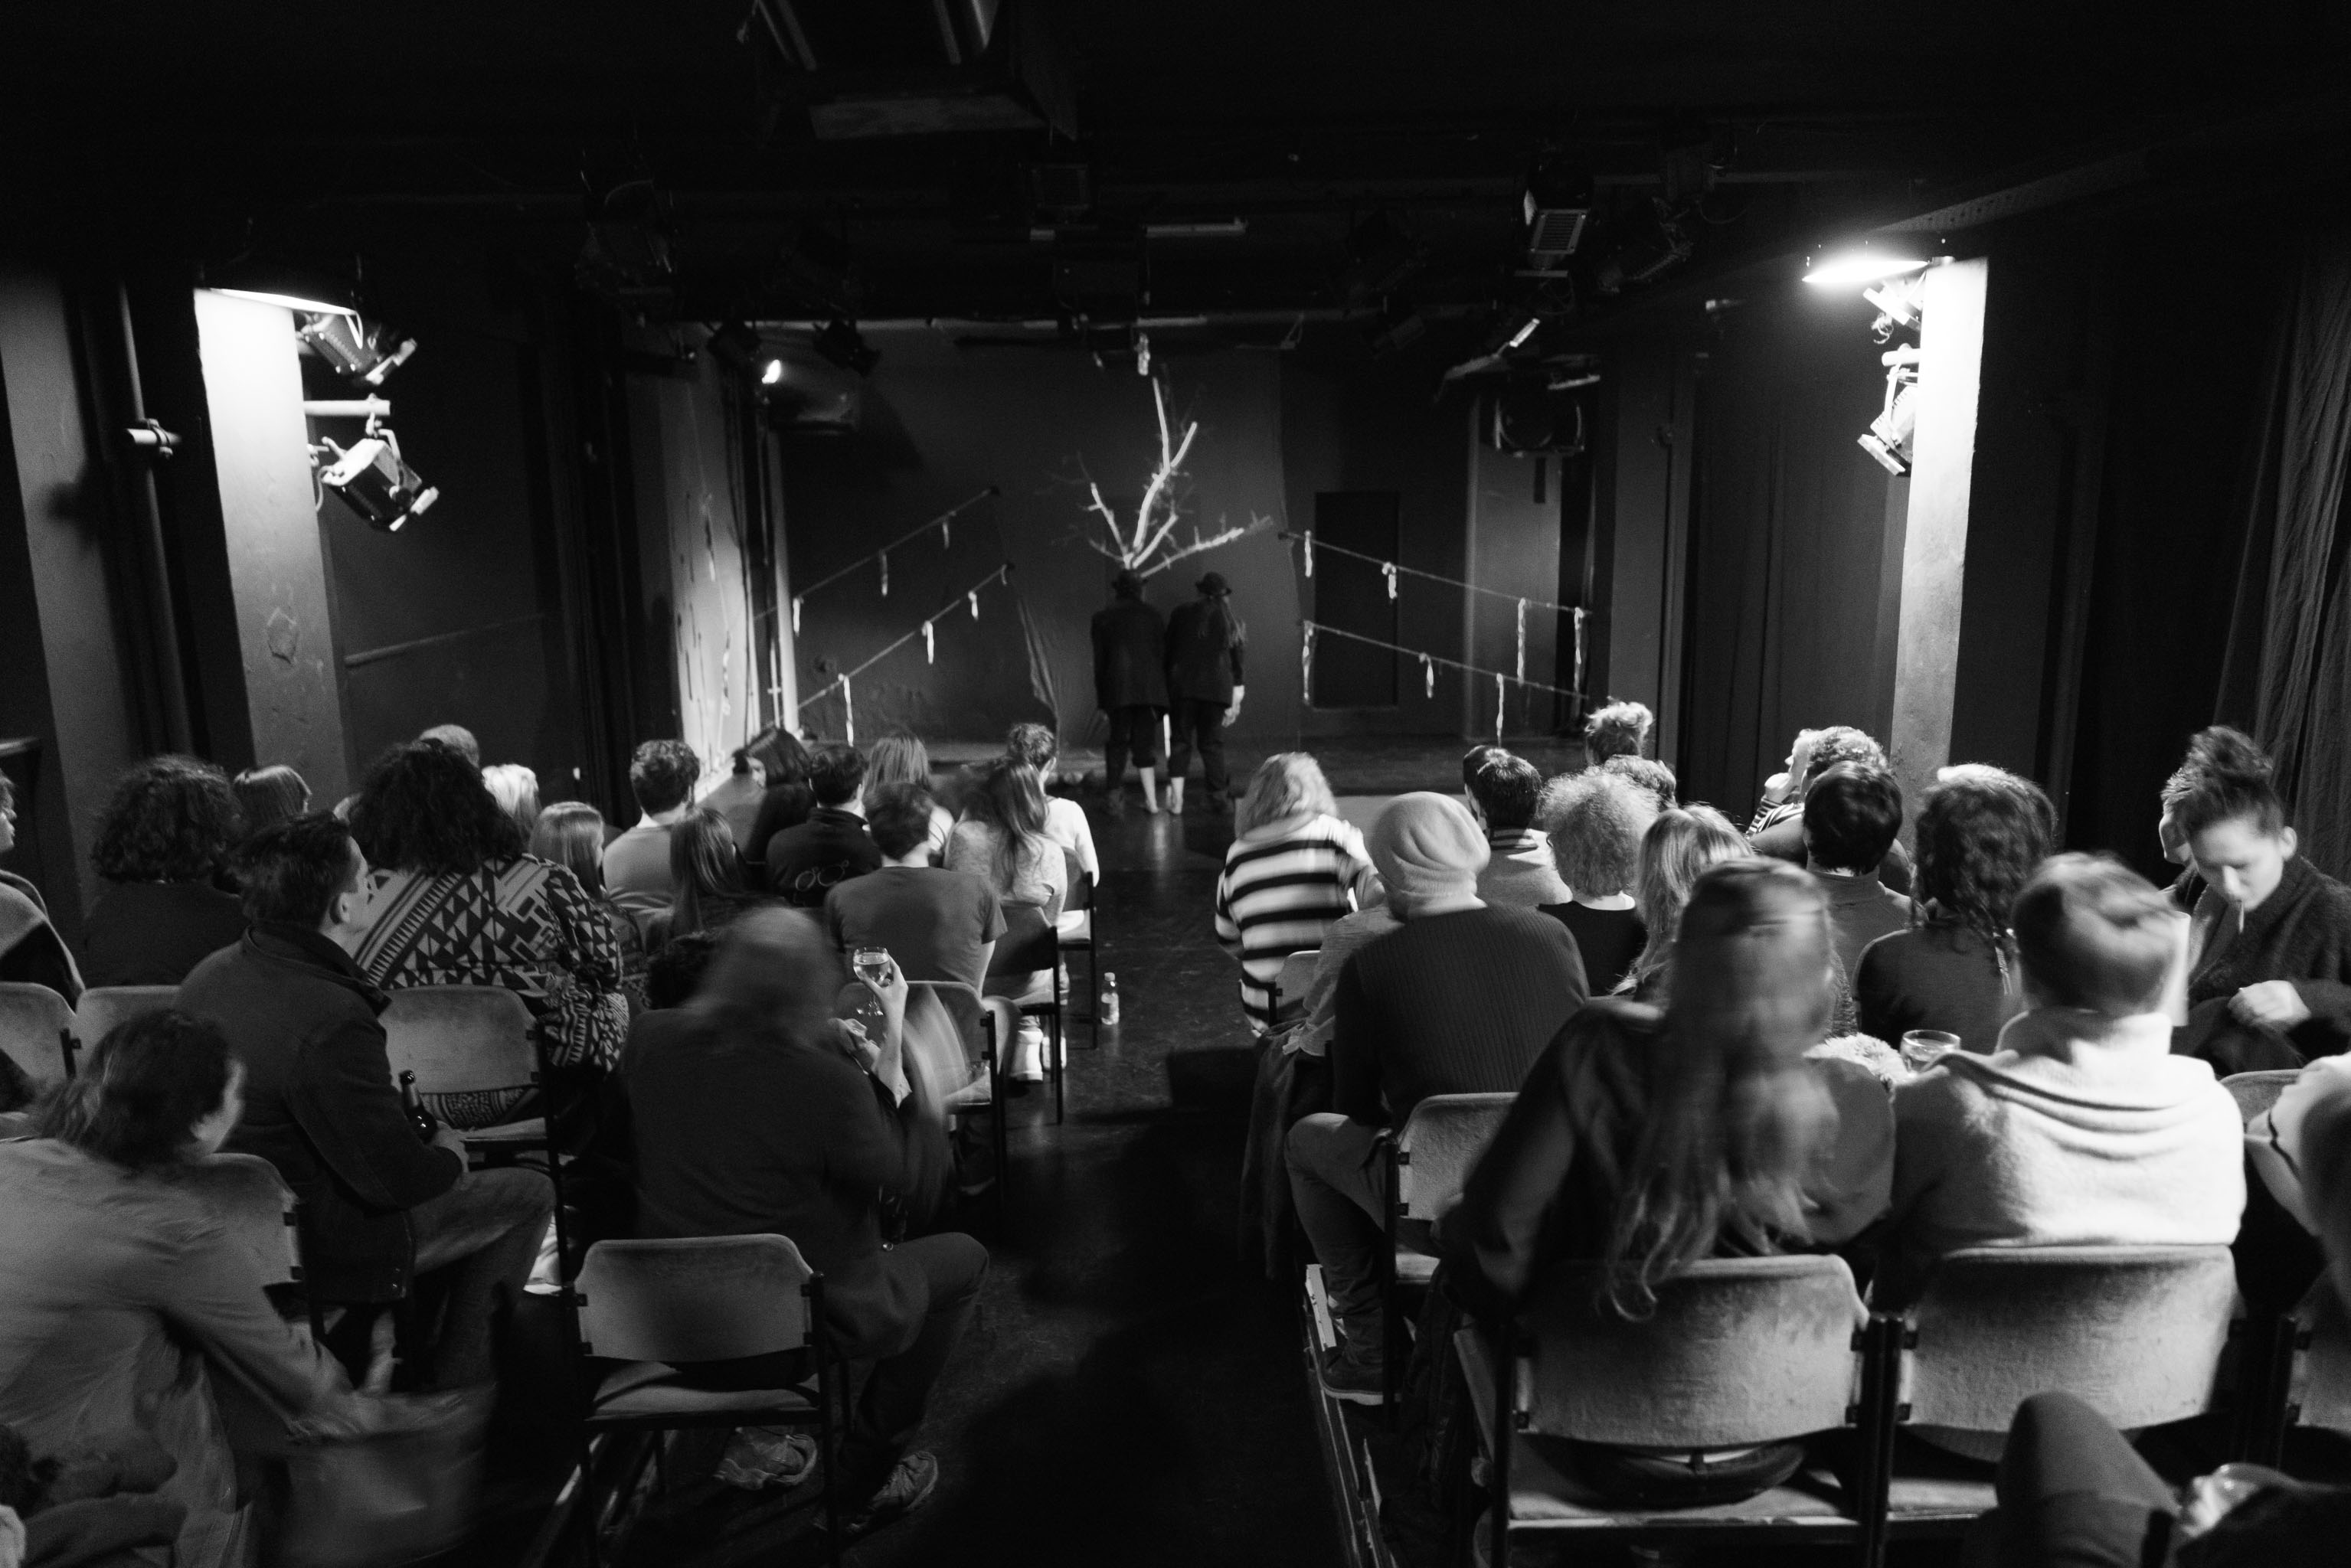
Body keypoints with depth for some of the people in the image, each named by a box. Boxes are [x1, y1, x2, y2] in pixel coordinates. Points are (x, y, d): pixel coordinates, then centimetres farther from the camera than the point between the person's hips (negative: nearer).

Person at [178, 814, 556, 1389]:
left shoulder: (209, 975, -3)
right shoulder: (332, 1020, -33)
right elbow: (398, 1178, -29)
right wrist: (449, 1154, -6)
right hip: (318, 1245, -9)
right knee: (530, 1194, 3)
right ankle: (454, 1391, 17)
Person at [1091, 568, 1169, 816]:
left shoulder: (1103, 618, 5)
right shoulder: (1153, 616, 9)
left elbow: (1099, 662, 5)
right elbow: (1164, 655, 7)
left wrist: (1102, 702, 8)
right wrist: (1164, 690, 11)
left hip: (1118, 689, -1)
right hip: (1151, 689, 1)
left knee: (1118, 742, 9)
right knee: (1145, 742, 8)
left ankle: (1116, 797, 2)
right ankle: (1151, 801, 4)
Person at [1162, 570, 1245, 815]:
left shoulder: (1181, 614, 4)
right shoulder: (1231, 621, 5)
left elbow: (1168, 651, 4)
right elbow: (1236, 660, 6)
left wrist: (1167, 684, 9)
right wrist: (1236, 697, 11)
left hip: (1182, 686, 0)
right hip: (1217, 689, 0)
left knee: (1181, 740, 2)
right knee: (1212, 742, 7)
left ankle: (1176, 797, -9)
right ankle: (1216, 796, 11)